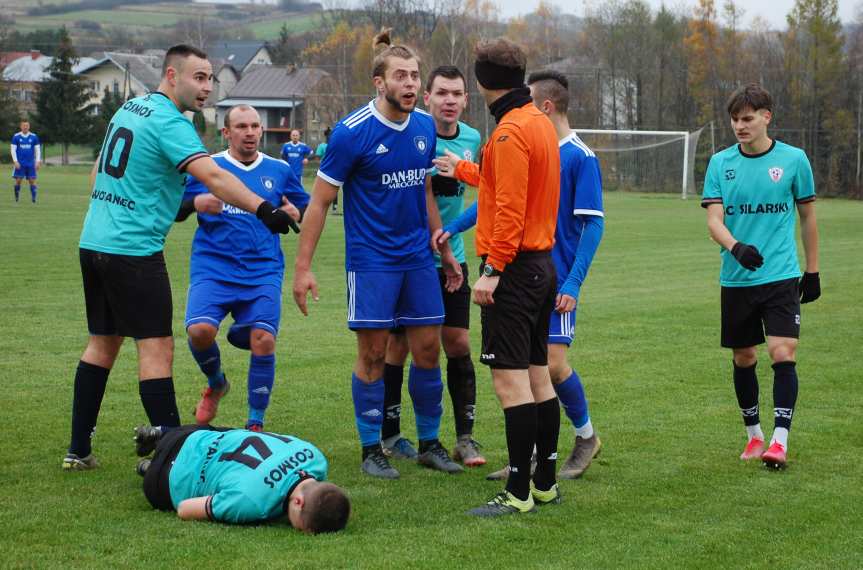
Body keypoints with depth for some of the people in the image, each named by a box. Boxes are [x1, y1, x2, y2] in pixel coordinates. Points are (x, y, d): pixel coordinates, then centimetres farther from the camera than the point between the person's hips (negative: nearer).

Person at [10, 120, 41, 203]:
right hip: (20, 164, -1)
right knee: (18, 180, -3)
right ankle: (16, 198, 11)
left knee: (32, 180, -4)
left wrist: (38, 161, -2)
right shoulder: (16, 136, 1)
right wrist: (15, 161, -7)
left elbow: (38, 150, 7)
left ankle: (33, 198, -1)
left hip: (31, 164, 1)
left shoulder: (34, 137, 4)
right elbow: (13, 150, 2)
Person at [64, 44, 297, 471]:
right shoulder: (169, 121, -13)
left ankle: (78, 449, 18)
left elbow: (97, 172, 26)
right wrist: (263, 209, -35)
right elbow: (212, 176, -27)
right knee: (156, 348, -8)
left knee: (102, 343, 15)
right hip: (134, 249, -9)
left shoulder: (129, 108, 15)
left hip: (93, 242, 9)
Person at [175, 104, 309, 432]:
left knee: (263, 340, -16)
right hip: (213, 269, -1)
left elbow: (307, 209, 21)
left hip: (263, 273, 1)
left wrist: (296, 214, -3)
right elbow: (175, 213, 11)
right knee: (200, 330, -24)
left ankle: (255, 424, 0)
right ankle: (216, 383, 11)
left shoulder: (279, 171, 13)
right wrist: (195, 203, -11)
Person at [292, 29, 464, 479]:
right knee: (373, 354, -1)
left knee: (428, 349, 6)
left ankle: (430, 443, 20)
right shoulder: (352, 132, -13)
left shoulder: (424, 128, 5)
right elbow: (320, 200, -9)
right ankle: (371, 450, 12)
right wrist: (302, 266, -12)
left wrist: (445, 251, 18)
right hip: (371, 260, -5)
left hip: (418, 257, 5)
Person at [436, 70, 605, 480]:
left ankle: (586, 436, 15)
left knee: (553, 363, -10)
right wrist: (452, 228, 7)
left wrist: (574, 283, -18)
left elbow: (593, 223, -12)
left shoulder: (581, 157, -10)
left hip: (557, 276, -6)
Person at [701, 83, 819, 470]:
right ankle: (754, 435, 26)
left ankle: (780, 441, -10)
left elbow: (808, 216, 10)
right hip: (736, 279, 2)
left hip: (782, 276, -2)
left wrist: (813, 271, 12)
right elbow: (713, 220, -5)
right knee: (743, 358, 10)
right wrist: (735, 247, -26)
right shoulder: (720, 163, 2)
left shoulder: (793, 159, 0)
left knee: (783, 353, -14)